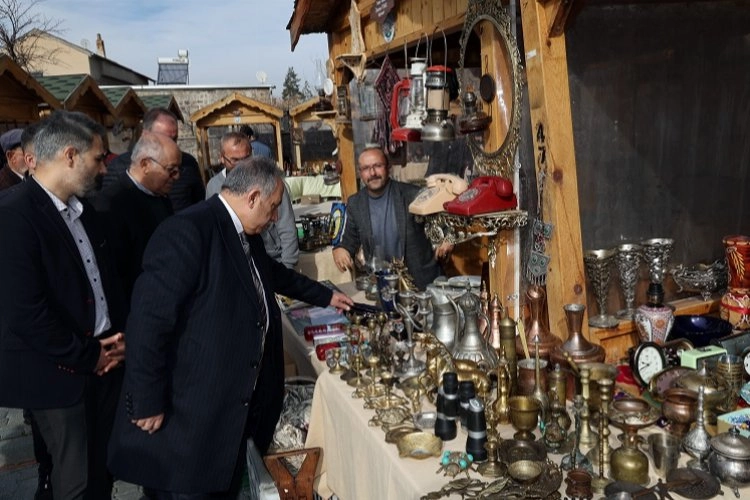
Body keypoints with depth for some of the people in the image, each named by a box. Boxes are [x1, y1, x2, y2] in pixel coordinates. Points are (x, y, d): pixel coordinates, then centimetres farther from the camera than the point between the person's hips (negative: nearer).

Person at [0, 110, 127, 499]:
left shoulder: (82, 207, 8)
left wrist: (118, 336, 0)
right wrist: (88, 357, -13)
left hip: (105, 360, 7)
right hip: (61, 374, -7)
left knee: (104, 468, 18)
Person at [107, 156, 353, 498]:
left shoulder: (245, 234, 8)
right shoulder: (187, 232, -22)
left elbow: (273, 273, 29)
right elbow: (148, 320, -26)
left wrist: (325, 296, 34)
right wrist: (147, 404, -22)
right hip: (185, 419, -9)